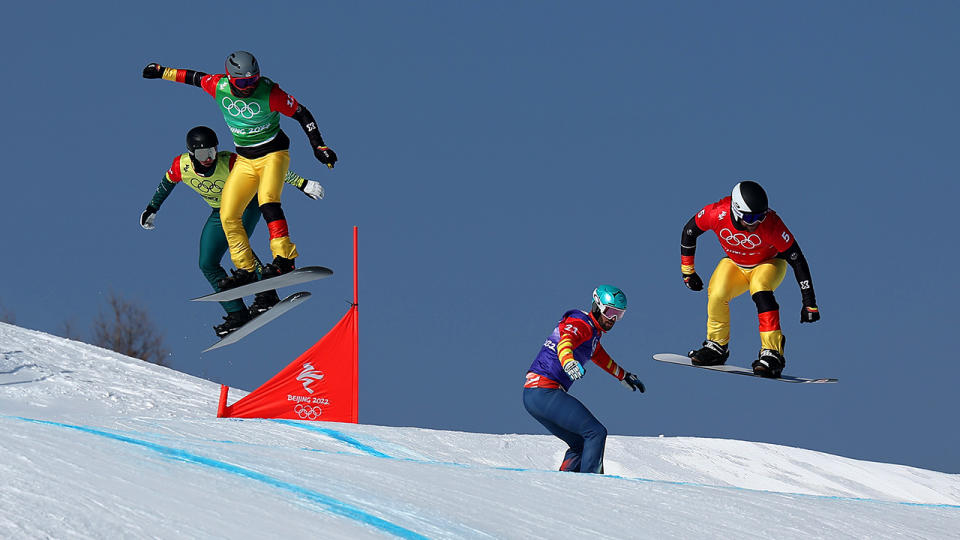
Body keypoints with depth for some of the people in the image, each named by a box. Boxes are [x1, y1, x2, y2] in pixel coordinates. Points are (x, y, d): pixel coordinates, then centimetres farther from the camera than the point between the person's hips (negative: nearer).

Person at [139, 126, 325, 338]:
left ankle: (266, 296, -31)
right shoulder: (182, 166, -20)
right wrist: (152, 208, 14)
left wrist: (302, 183, -34)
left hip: (246, 203, -6)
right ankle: (237, 314, 0)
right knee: (207, 265, -4)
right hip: (220, 213, 6)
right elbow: (167, 181, 3)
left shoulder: (230, 163, -32)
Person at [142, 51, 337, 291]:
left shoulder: (269, 93, -21)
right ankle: (246, 271, 8)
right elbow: (195, 77, 10)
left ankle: (284, 259, -36)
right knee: (228, 216, -2)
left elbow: (301, 114, -12)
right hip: (245, 160, 5)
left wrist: (319, 146, -16)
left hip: (273, 154, -5)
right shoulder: (219, 87, -10)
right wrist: (162, 72, 20)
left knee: (267, 200, -31)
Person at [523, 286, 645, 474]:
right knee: (596, 432, -13)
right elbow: (565, 342, -32)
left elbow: (599, 356, 44)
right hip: (545, 392, -10)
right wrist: (569, 363, -54)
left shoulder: (592, 331, 21)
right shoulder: (581, 324, -9)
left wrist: (624, 376, 56)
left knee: (580, 443, 17)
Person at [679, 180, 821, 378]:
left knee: (759, 289, -34)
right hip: (734, 264, 2)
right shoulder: (717, 214, -30)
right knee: (716, 296, -25)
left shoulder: (771, 224, -35)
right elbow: (689, 231, -9)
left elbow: (797, 260, -26)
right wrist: (687, 270, -1)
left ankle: (772, 353, -32)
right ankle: (717, 346, 2)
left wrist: (809, 302, -24)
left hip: (769, 264, -2)